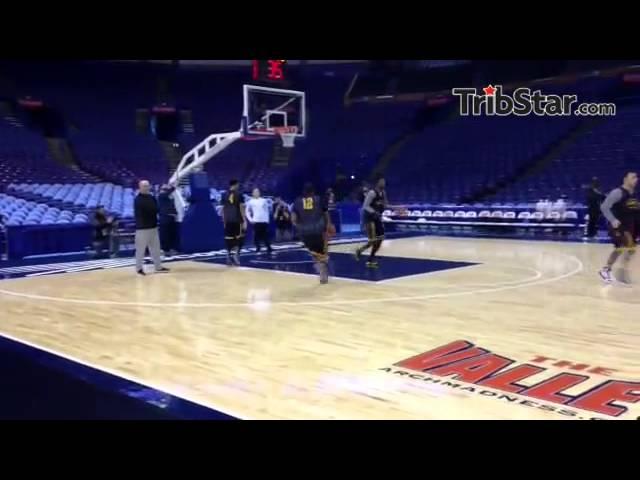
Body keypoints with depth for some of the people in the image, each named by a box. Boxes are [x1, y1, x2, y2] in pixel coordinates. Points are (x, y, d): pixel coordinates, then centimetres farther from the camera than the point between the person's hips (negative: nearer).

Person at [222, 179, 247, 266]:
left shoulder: (225, 195, 9)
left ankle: (229, 258, 5)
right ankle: (235, 253, -13)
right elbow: (242, 208, -6)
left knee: (229, 239, 6)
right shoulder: (239, 194, -2)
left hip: (228, 220, 4)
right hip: (237, 220, -3)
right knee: (239, 238, 7)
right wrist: (244, 221, -5)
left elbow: (223, 209, 9)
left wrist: (224, 220, 16)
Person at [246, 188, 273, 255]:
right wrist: (250, 219, -1)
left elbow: (267, 211, 13)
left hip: (264, 221, 1)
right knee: (257, 236, -3)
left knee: (266, 236, 1)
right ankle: (258, 249, 8)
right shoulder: (251, 202, 3)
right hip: (256, 221, -1)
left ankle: (269, 249, 7)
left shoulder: (264, 200, 6)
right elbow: (247, 211, 9)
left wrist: (267, 220, 6)